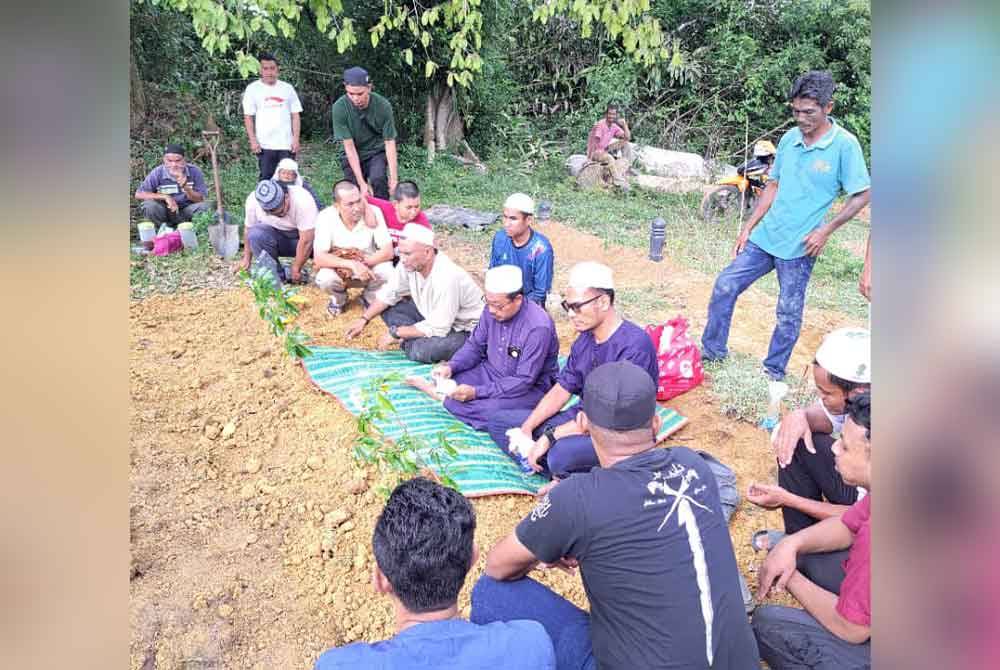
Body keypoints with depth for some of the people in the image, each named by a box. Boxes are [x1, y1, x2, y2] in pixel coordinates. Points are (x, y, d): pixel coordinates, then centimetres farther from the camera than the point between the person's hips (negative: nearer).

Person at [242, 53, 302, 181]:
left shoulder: (288, 88, 8)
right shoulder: (253, 89, 4)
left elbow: (295, 116, 7)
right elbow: (248, 117, 3)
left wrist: (296, 138, -2)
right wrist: (253, 140, -6)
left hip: (286, 144, 1)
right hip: (264, 145, -1)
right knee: (266, 179, 2)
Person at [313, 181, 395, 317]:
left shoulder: (373, 213, -19)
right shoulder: (325, 217, -20)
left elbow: (388, 252, -19)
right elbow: (319, 258, -25)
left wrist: (361, 263, -30)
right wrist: (352, 264, -38)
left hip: (369, 267, 1)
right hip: (339, 268, 0)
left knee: (386, 272, -30)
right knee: (325, 279, -32)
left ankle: (369, 298, 4)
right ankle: (339, 298, 6)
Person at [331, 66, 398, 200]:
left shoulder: (383, 105, -22)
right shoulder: (340, 107, -22)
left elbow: (390, 143, -17)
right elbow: (349, 147, -20)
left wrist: (394, 178, -25)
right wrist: (361, 183, -24)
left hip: (377, 152, -1)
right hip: (353, 156, 1)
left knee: (378, 179, -28)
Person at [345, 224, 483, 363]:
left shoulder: (446, 277, -35)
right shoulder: (409, 263, -12)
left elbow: (438, 328, -31)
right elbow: (388, 294, 3)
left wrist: (395, 332, -23)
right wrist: (364, 319, -7)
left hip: (466, 330, -8)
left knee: (421, 351, -33)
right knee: (388, 308, -1)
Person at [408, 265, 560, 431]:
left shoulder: (538, 327, -27)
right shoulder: (493, 310, -7)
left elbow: (524, 381, -27)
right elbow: (474, 346, 6)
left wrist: (477, 392, -29)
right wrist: (450, 366, -13)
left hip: (531, 387, -6)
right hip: (492, 373, 6)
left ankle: (441, 395, -13)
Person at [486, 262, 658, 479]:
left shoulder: (634, 345, -23)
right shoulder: (584, 339, 4)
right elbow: (561, 390, 7)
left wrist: (551, 436, -23)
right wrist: (526, 429, -6)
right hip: (582, 418, 9)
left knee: (561, 454, -40)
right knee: (499, 422, 4)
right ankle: (564, 476, -10)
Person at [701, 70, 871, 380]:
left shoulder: (845, 144, -11)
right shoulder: (789, 138, 3)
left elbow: (862, 195, -7)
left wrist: (825, 230, -15)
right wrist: (748, 227, 9)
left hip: (799, 246, -5)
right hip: (765, 236, 5)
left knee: (788, 315, 6)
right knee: (724, 286, 3)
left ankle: (773, 372, 23)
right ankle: (712, 350, 19)